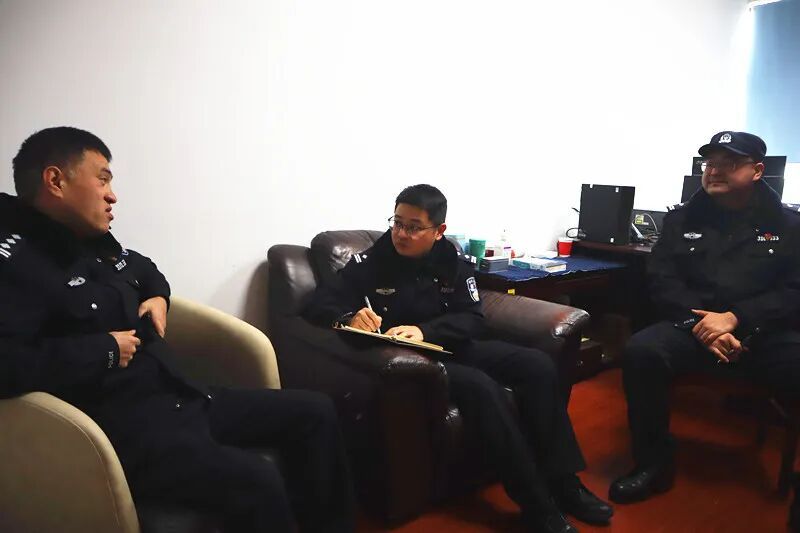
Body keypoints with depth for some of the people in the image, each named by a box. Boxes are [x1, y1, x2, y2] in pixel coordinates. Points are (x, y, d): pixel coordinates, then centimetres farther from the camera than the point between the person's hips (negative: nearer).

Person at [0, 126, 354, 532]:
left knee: (314, 412, 9)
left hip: (178, 397, 10)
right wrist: (104, 350, -20)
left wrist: (158, 297, 15)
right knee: (256, 483, -34)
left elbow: (146, 269, 36)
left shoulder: (98, 245, 14)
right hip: (118, 426, -9)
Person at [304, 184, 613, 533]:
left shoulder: (451, 261, 4)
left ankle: (563, 483, -3)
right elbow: (319, 304, -11)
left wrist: (424, 331, -24)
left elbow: (472, 318, -4)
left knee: (538, 365, -12)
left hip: (451, 347, 6)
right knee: (482, 388, -31)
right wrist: (348, 318, -35)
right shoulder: (369, 263, -6)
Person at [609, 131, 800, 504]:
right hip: (693, 327, 1)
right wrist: (700, 323, -14)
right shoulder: (681, 219, 11)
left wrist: (734, 318, -17)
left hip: (765, 334, 0)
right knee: (641, 352, -28)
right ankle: (654, 464, -11)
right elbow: (661, 281, 3)